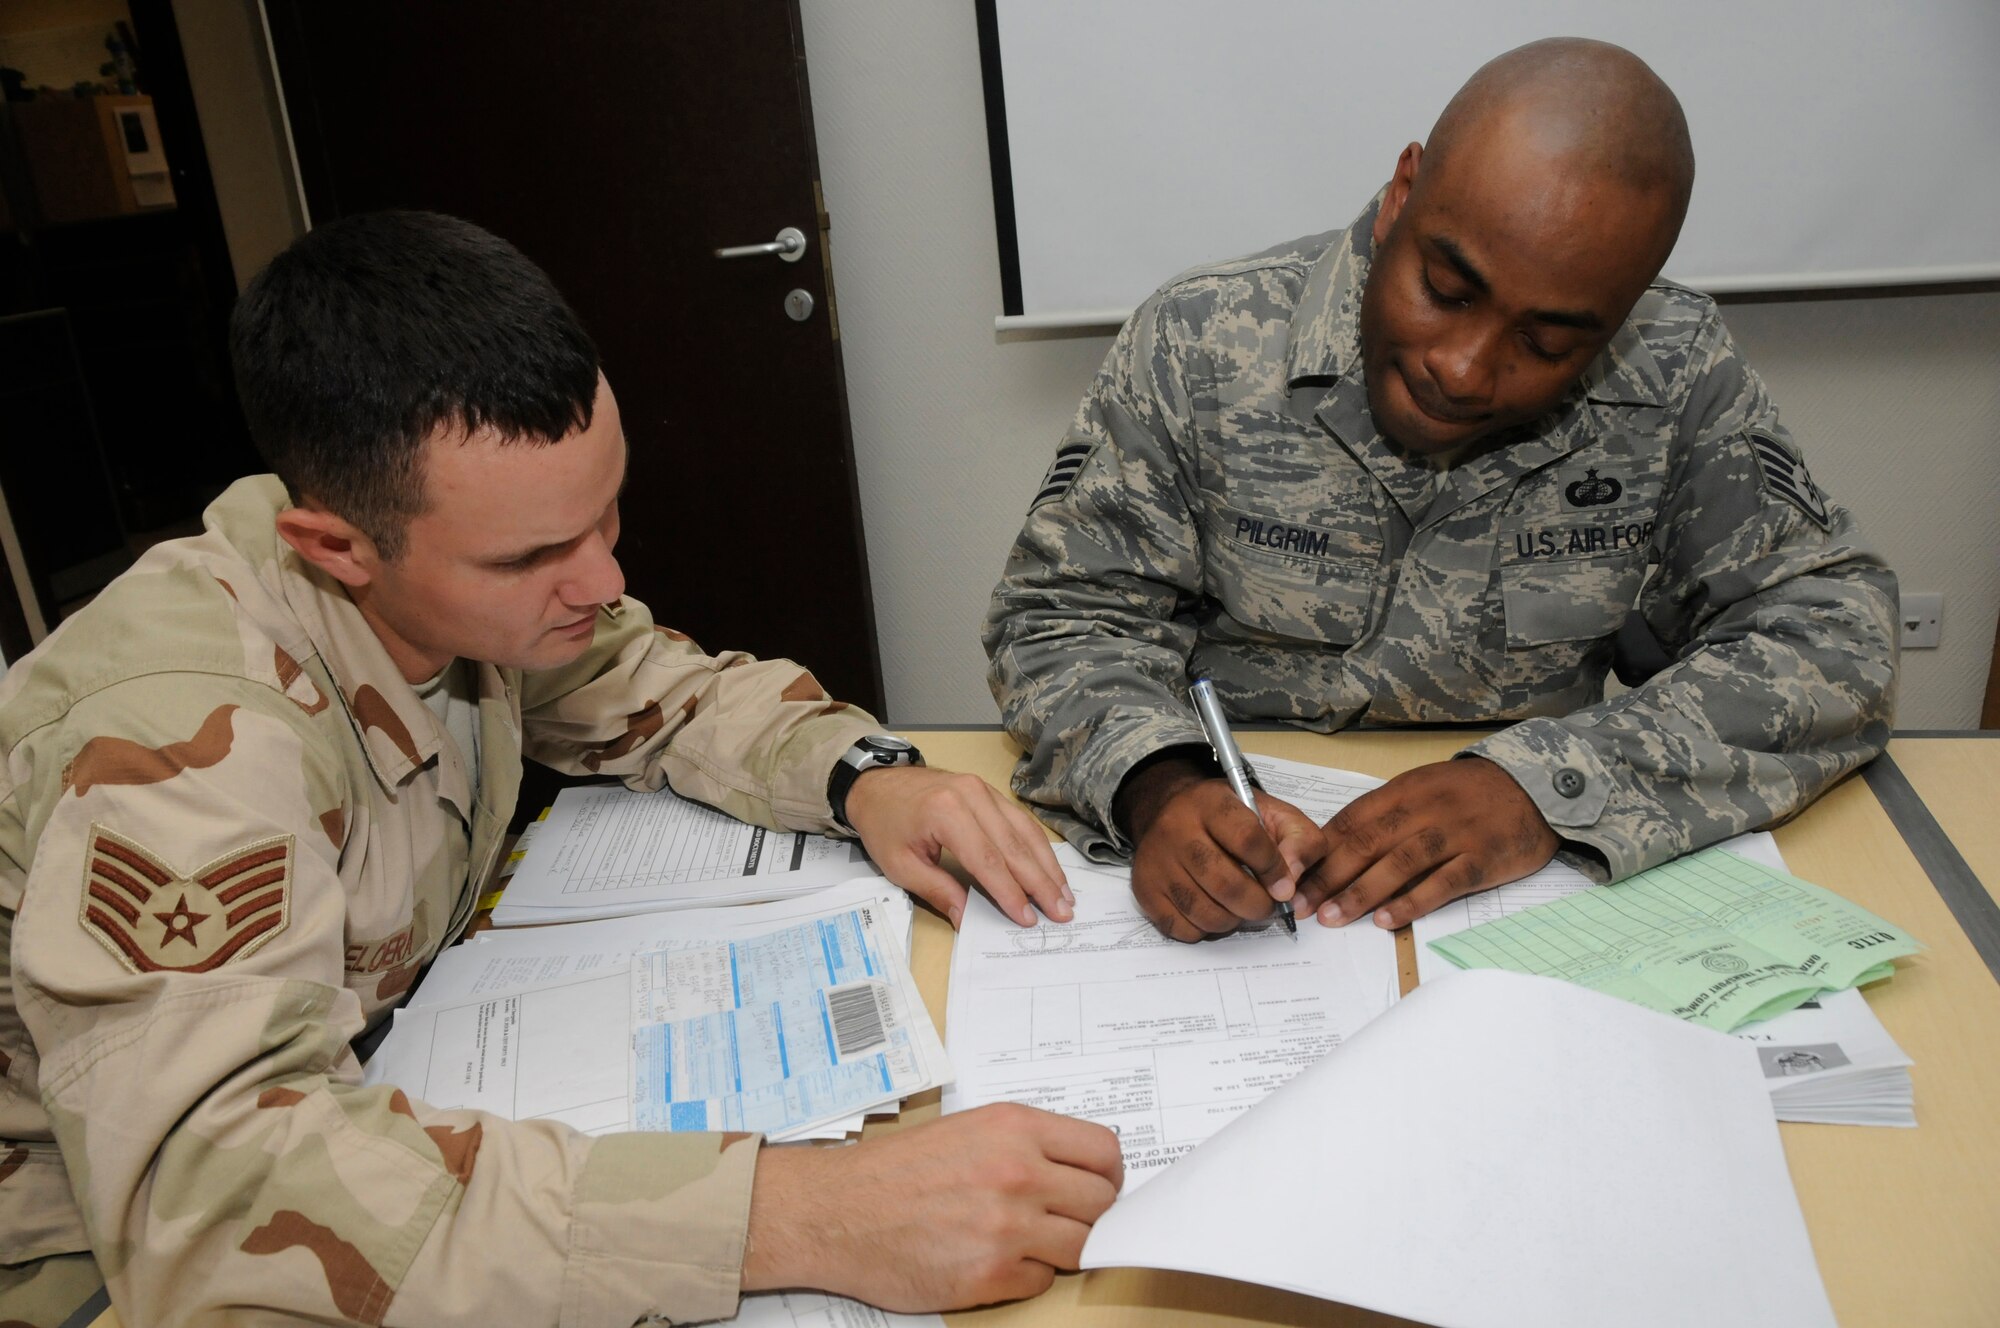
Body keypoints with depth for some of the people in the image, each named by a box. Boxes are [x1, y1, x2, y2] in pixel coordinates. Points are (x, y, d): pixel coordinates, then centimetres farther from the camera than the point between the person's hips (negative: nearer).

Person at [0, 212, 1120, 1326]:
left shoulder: (477, 575, -12)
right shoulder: (186, 735, -32)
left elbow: (667, 697, 3)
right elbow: (204, 1187, -42)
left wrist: (864, 776, -18)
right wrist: (790, 1217, -49)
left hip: (364, 1091, 6)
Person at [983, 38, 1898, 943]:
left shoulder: (1676, 376, -8)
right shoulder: (1198, 347, -12)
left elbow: (1837, 636, -9)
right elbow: (1066, 620, -7)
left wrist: (1549, 785, -24)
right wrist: (1156, 787, -29)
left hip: (1530, 905, 1)